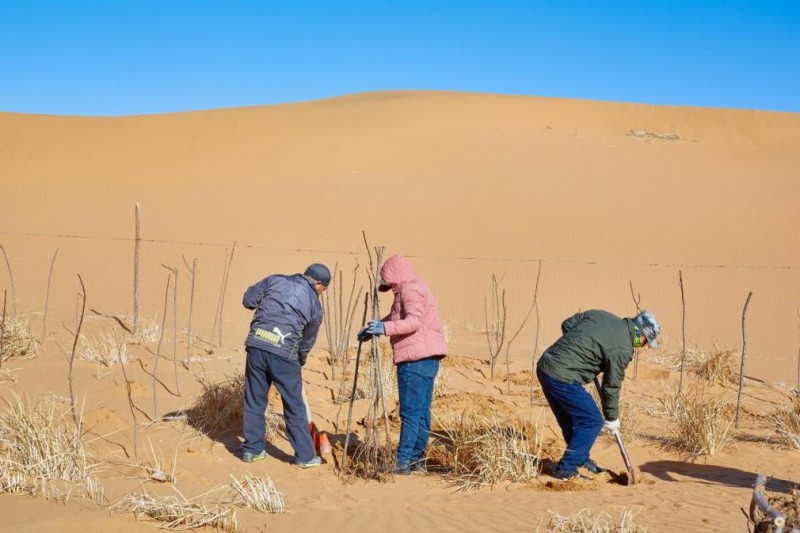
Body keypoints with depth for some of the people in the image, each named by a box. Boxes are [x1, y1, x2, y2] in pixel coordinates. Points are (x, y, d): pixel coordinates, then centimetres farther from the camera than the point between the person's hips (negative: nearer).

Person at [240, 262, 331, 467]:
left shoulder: (276, 280, 9)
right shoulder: (315, 305, 7)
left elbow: (248, 300, 7)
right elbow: (307, 342, 14)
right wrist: (300, 361, 33)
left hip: (256, 346, 2)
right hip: (284, 354, -2)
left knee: (254, 400, 15)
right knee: (294, 407, 9)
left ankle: (252, 449, 24)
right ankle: (305, 456, 17)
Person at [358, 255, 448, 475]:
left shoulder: (411, 289, -9)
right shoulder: (412, 289, 24)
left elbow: (414, 322, -24)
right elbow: (396, 317, 33)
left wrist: (384, 328, -32)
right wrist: (374, 328, 27)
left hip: (416, 359, -11)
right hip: (426, 358, 11)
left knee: (410, 412, -10)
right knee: (421, 412, 12)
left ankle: (402, 462, -9)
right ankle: (417, 459, 17)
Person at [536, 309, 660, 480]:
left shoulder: (601, 315, 11)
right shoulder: (623, 348, -9)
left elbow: (567, 325, 16)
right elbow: (611, 385, -1)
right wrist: (611, 418, 12)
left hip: (544, 367, 9)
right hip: (563, 378, -9)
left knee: (570, 421, 22)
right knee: (592, 421, 4)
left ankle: (581, 460, 35)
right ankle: (566, 469, 7)